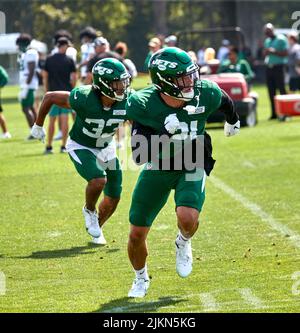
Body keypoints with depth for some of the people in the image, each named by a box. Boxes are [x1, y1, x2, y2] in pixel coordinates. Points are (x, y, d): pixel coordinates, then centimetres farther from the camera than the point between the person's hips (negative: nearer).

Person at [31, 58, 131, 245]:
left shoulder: (127, 102, -25)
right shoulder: (84, 98, -34)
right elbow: (50, 97, -19)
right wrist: (38, 126, -5)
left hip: (106, 147, 5)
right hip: (80, 146, -4)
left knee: (113, 197, 7)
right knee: (98, 180, -28)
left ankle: (97, 229, 36)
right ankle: (89, 210, 5)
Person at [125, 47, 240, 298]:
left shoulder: (205, 94, -21)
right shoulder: (144, 105, -27)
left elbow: (224, 100, 6)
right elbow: (140, 156, -28)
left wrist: (233, 120, 27)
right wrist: (165, 132, -43)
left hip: (192, 168, 0)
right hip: (157, 169, 0)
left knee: (188, 218, -29)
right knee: (137, 234, 4)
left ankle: (183, 243, 10)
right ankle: (141, 278, 37)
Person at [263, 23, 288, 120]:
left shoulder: (281, 39, -5)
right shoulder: (267, 41, 17)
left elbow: (285, 53, -11)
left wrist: (273, 51, -17)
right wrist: (265, 52, -1)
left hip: (278, 67, -7)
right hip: (269, 67, 7)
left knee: (282, 90, -10)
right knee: (271, 92, 5)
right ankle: (274, 113, 10)